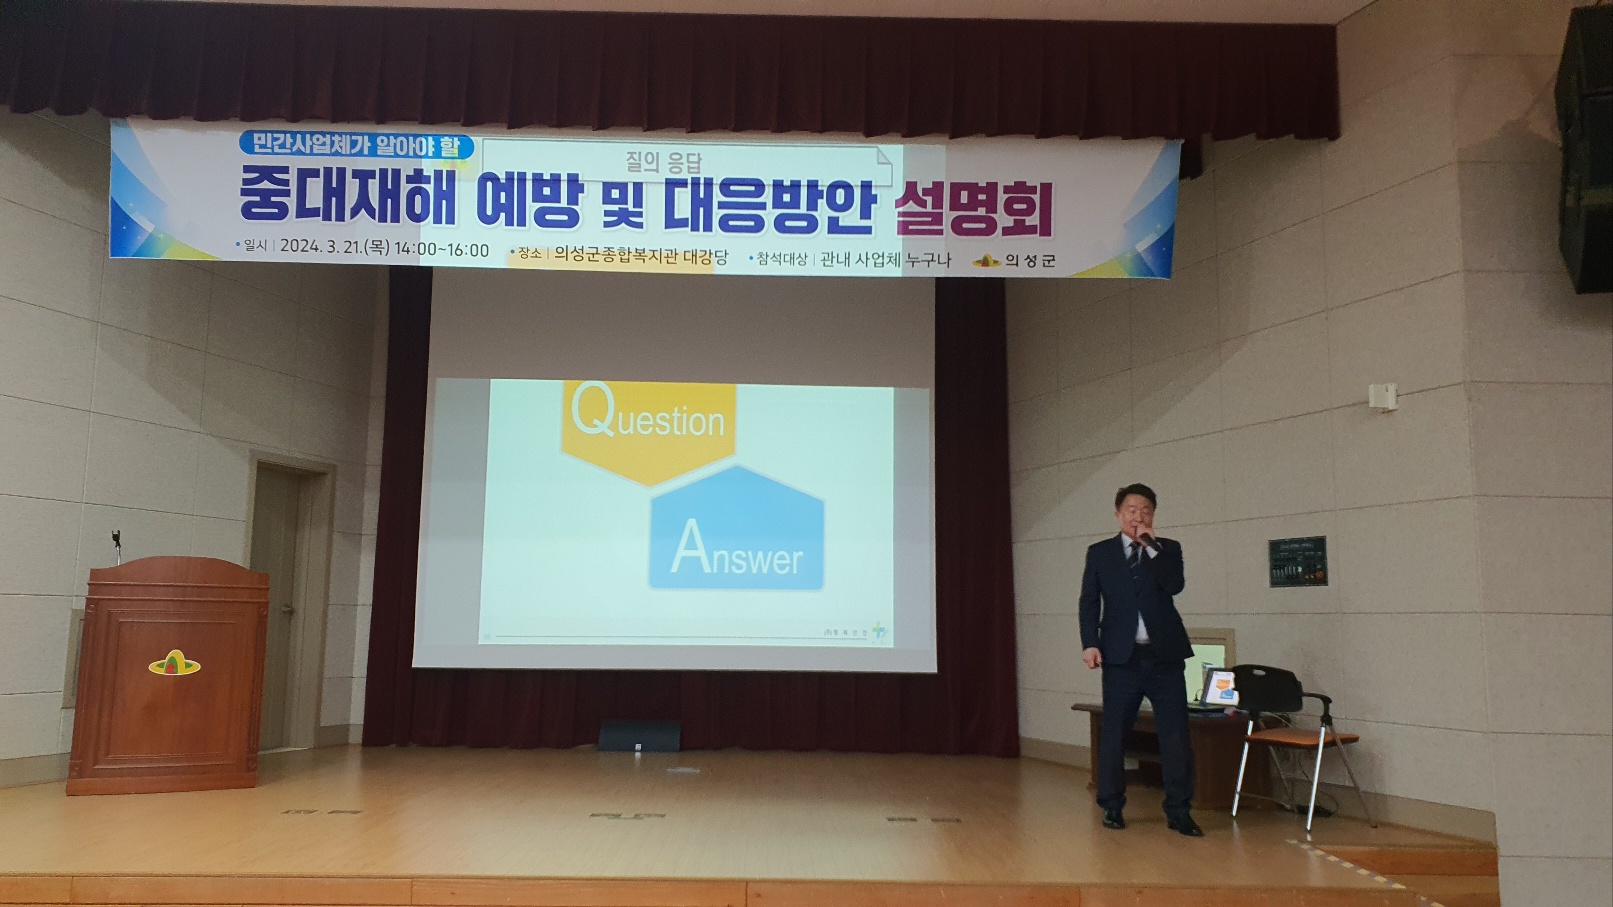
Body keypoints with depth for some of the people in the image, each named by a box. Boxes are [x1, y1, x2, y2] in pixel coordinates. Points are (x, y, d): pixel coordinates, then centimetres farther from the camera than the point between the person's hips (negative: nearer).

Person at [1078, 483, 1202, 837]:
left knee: (1176, 735, -1)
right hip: (1121, 655, 0)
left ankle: (1179, 811, 7)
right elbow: (1089, 602, 4)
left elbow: (1175, 585, -9)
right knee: (1114, 733, 5)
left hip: (1165, 655, 0)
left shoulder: (1167, 549, 9)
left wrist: (1150, 546, -10)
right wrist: (1090, 643, -8)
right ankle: (1112, 807, 17)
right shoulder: (1099, 552, 8)